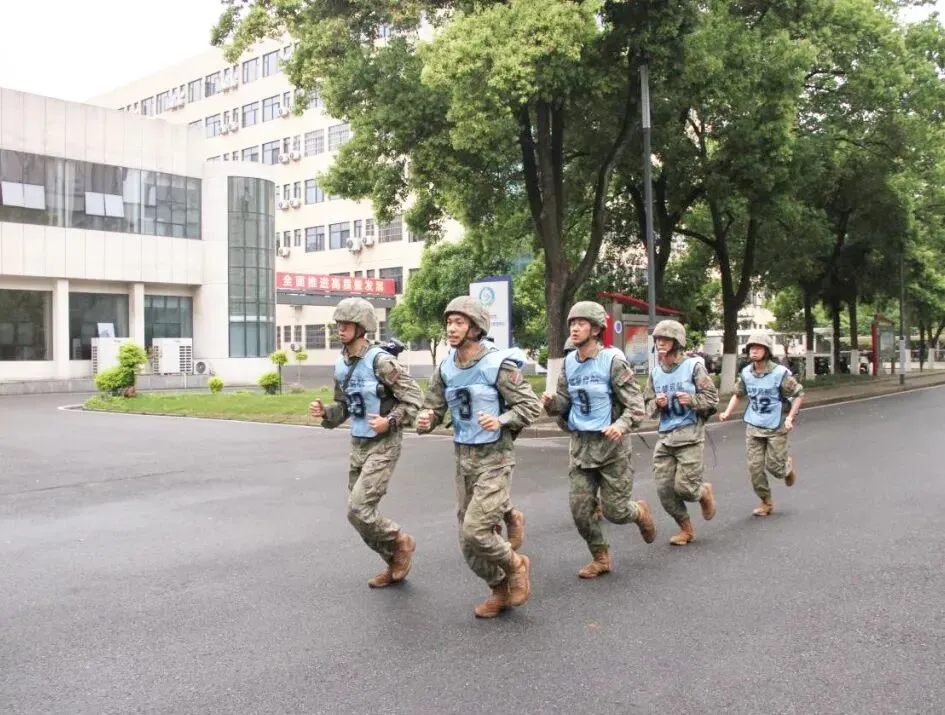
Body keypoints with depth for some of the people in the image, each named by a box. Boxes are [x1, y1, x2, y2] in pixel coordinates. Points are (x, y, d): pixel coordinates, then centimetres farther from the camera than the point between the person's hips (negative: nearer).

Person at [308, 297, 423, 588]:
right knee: (360, 513, 11)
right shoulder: (341, 365, 7)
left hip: (383, 446, -8)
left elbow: (414, 396, -15)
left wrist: (390, 421, -25)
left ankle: (401, 543, 13)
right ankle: (395, 566, 29)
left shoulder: (380, 360, -17)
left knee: (358, 510, -13)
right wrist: (325, 412, -2)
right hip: (357, 445, 8)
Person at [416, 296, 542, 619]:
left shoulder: (498, 364, -14)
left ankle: (515, 565, 14)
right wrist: (425, 420, -17)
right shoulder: (445, 368, 2)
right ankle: (500, 590, 32)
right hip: (463, 457, 6)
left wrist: (500, 421, -27)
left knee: (476, 531, -16)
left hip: (494, 457, -6)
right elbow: (434, 408, 6)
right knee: (468, 539, 10)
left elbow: (531, 405, -11)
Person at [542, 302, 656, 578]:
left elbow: (635, 404, -13)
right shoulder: (569, 362, 4)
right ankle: (600, 558, 24)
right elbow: (565, 402, 11)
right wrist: (551, 402, -12)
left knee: (614, 511, 1)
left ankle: (640, 512, 36)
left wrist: (622, 425, -33)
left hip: (610, 444, -5)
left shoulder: (613, 360, -12)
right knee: (580, 510, 3)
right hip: (580, 444, 5)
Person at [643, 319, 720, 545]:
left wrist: (692, 400, -20)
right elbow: (648, 406, 14)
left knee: (684, 486, -8)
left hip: (690, 435, -5)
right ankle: (686, 529, 21)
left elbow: (712, 397, -3)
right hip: (665, 436, 5)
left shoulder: (693, 366, -3)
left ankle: (705, 492, 28)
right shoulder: (655, 373, 10)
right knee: (664, 489, 1)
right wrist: (657, 404, -8)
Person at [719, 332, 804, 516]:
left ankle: (788, 466, 37)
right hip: (754, 427, 4)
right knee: (755, 467, 0)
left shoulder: (780, 373, -14)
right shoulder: (745, 373, -2)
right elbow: (738, 394, 14)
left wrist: (790, 417, -14)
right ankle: (766, 502, 18)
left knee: (774, 466, -1)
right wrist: (727, 413, 0)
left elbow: (799, 394, -5)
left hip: (776, 427, -3)